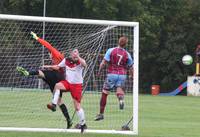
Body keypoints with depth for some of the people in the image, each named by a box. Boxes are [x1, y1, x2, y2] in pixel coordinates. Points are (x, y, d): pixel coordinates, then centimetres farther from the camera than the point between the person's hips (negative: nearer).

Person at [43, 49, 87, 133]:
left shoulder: (80, 61, -13)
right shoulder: (66, 61, -1)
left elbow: (84, 65, -37)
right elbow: (58, 67, 14)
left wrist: (78, 56, -44)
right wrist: (49, 67, 2)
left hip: (77, 85, -3)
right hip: (67, 82, 3)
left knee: (77, 105, -2)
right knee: (57, 85, -29)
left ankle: (83, 123, 12)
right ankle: (54, 104, -29)